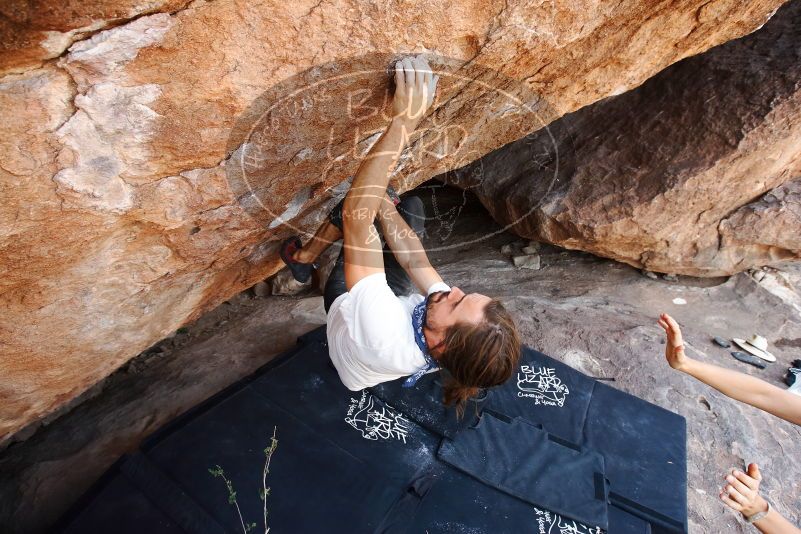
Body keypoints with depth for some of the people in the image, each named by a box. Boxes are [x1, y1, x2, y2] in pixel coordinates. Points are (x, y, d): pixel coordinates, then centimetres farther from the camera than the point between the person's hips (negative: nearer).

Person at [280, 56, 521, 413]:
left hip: (343, 302, -3)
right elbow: (412, 256, -18)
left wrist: (402, 123, -52)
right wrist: (381, 202, -14)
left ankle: (305, 256, 11)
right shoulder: (459, 321, -31)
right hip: (398, 300, 4)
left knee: (360, 209, -19)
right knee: (412, 206, -4)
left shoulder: (383, 337, -49)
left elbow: (356, 216, -53)